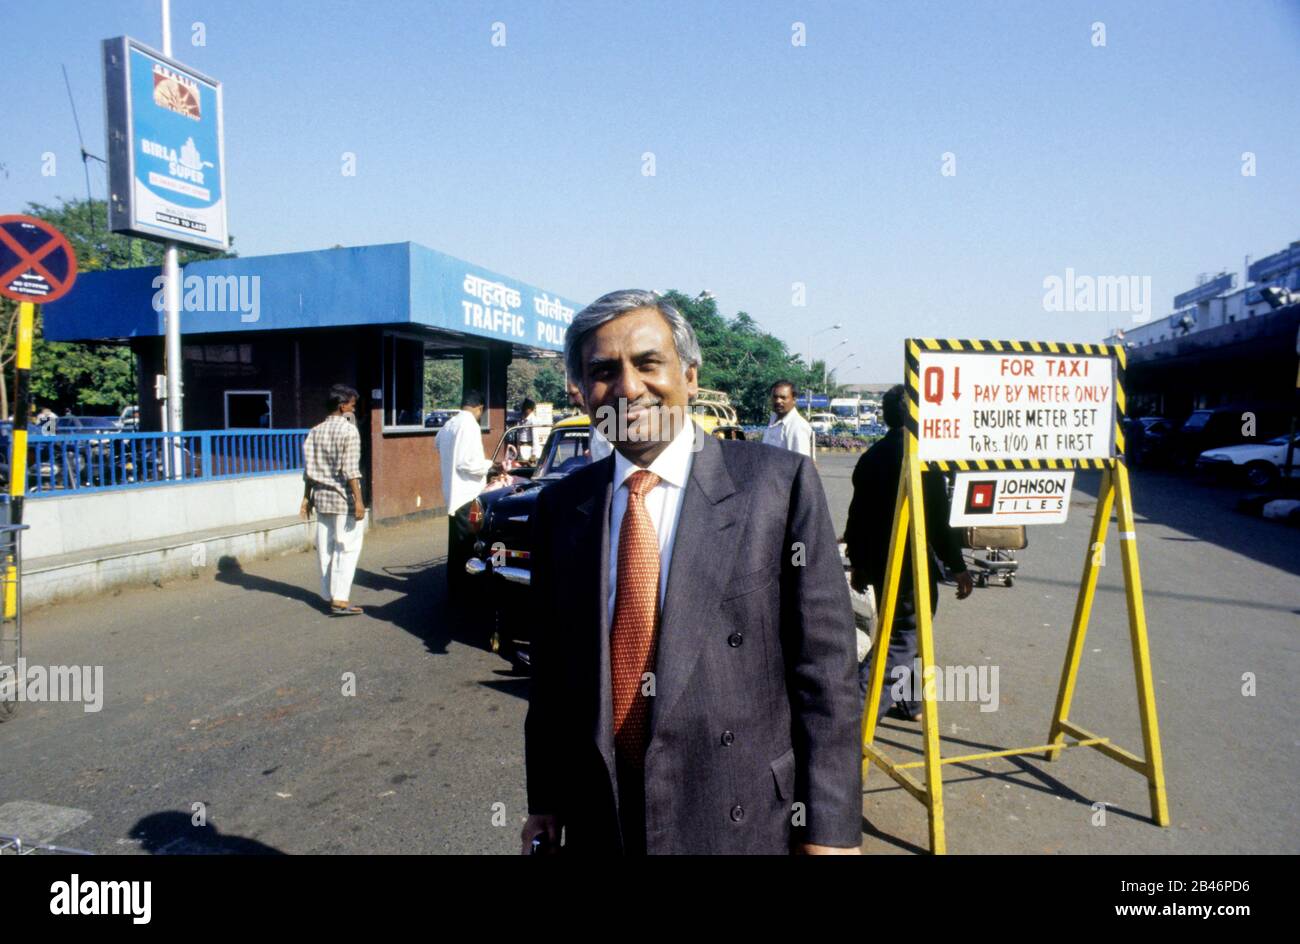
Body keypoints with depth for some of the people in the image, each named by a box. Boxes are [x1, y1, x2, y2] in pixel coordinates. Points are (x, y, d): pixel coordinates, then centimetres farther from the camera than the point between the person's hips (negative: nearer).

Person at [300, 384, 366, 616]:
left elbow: (308, 469, 11)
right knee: (347, 548, -3)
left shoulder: (315, 431, 10)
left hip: (322, 497, 7)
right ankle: (340, 600, -6)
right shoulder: (349, 430, -10)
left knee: (325, 548, 10)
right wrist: (358, 500, -17)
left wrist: (307, 497, 16)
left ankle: (330, 595, 17)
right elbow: (351, 470, -17)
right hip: (343, 498, -7)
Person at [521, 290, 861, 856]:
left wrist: (829, 826, -10)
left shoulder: (779, 483, -11)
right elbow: (550, 666, 6)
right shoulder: (561, 506, 0)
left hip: (744, 821, -3)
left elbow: (824, 667, -10)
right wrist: (544, 801, 9)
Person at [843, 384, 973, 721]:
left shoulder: (871, 456, 7)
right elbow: (936, 521, -17)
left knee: (902, 632, 22)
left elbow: (857, 516, 11)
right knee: (903, 638, -1)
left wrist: (858, 563, 20)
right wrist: (957, 566, -10)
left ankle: (909, 702, 35)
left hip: (878, 563, 8)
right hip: (912, 565, -8)